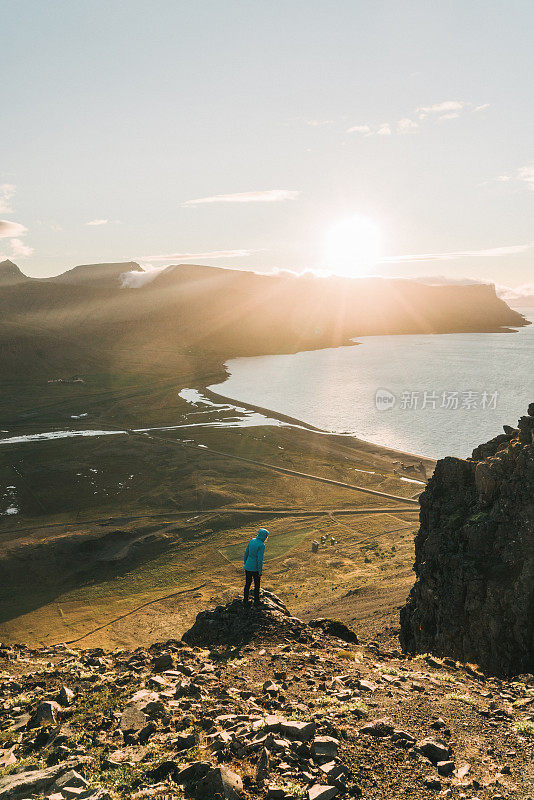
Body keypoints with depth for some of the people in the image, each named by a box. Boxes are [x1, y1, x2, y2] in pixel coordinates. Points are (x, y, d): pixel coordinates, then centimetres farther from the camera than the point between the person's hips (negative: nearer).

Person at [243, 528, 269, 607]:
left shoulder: (252, 540, 2)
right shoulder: (261, 545, -18)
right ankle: (256, 601, 25)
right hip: (255, 568, -6)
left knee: (247, 583, 18)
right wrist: (260, 572, -11)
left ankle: (245, 601, 27)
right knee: (257, 585, 13)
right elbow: (260, 559, -19)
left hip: (247, 567, 6)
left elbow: (246, 553, 9)